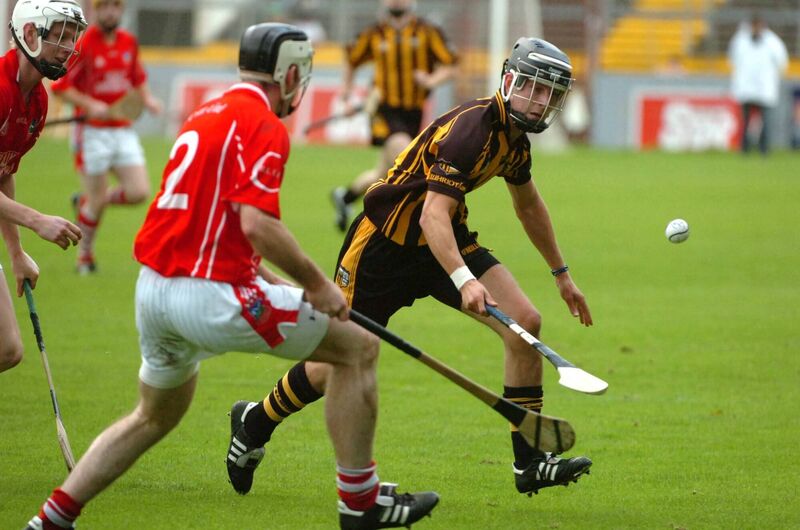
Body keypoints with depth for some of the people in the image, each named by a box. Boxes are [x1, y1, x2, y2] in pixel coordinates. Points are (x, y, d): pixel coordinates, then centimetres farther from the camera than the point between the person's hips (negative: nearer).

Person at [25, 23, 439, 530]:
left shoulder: (207, 116, 18)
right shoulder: (264, 127, -10)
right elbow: (258, 224, -22)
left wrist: (271, 281, 24)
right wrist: (317, 284, -10)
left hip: (153, 290, 9)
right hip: (210, 296, -9)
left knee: (154, 417, 30)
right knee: (358, 346, 3)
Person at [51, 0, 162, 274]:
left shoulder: (129, 42, 6)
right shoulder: (83, 45, -11)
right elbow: (60, 87, -10)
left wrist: (146, 98, 3)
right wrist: (89, 105, -23)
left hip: (123, 131, 5)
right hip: (93, 131, -5)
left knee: (138, 192, -7)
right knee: (98, 200, -2)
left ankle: (86, 202, 21)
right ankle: (85, 253, 22)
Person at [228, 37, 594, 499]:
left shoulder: (514, 138, 1)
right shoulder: (470, 129, -27)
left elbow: (529, 205, 23)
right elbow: (433, 215, -37)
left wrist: (562, 274, 28)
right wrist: (463, 280, -51)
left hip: (445, 239, 8)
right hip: (384, 245, -8)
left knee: (526, 322, -12)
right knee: (340, 367, 0)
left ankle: (530, 462, -7)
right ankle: (256, 423, 29)